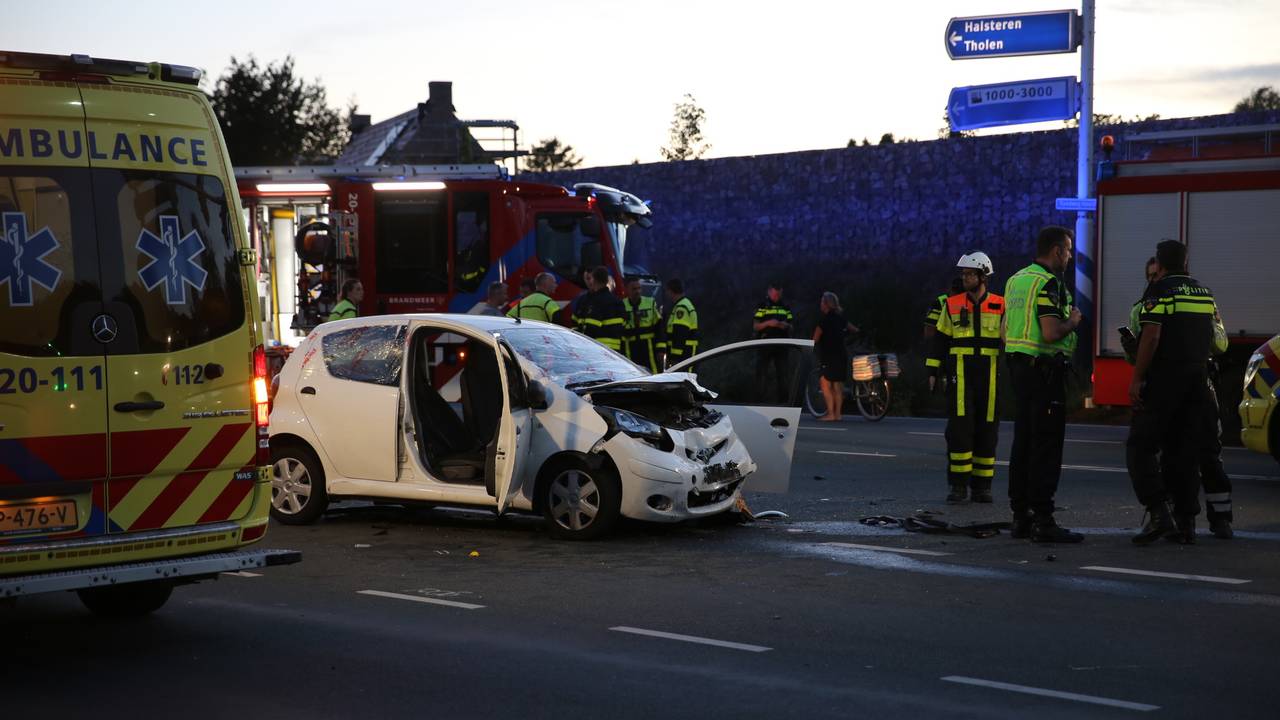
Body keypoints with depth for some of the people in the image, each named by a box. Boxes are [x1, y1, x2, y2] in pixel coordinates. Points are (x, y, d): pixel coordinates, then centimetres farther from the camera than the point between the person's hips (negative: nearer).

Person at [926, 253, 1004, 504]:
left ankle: (982, 486, 10)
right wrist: (933, 372, 3)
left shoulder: (1001, 306, 5)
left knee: (986, 429, 2)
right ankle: (959, 485, -4)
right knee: (959, 426, -9)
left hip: (990, 376, 1)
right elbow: (940, 340, 9)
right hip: (960, 374, 0)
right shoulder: (952, 305, 7)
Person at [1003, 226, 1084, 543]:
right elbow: (1051, 333, -24)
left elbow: (1006, 331, 19)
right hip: (1045, 368, -9)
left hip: (1019, 364, 9)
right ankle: (1042, 521, -9)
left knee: (1023, 442, 11)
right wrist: (1073, 321, -7)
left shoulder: (1015, 280, 14)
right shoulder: (1048, 283, -15)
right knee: (1047, 445, -7)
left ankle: (1020, 516, 15)